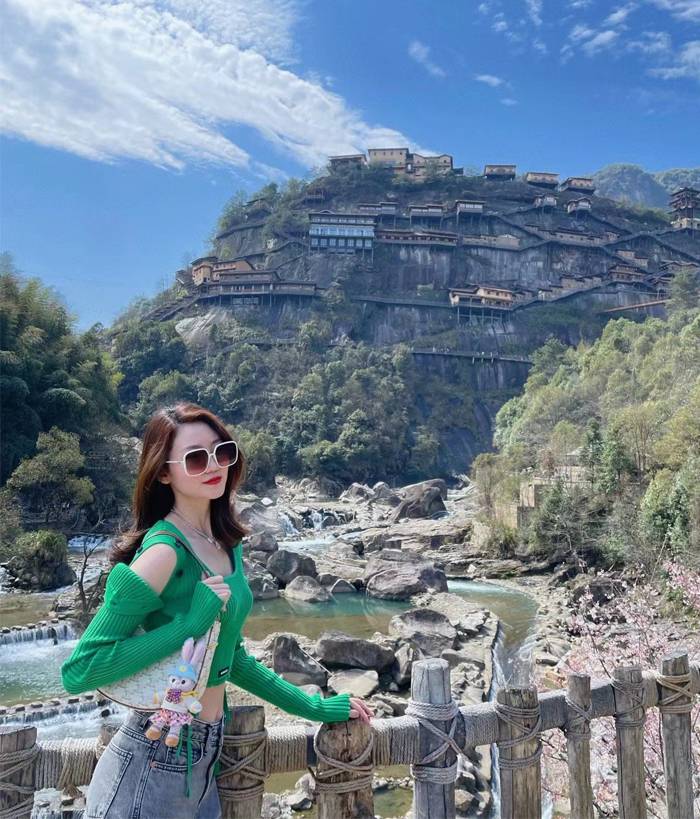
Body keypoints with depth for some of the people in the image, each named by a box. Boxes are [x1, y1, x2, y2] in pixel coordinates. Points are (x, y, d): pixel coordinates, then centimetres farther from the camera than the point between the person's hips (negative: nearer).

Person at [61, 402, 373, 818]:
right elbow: (78, 671, -23)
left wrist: (316, 707, 16)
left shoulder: (227, 546, 3)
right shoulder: (164, 550, -22)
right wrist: (192, 621, -27)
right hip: (154, 764, -7)